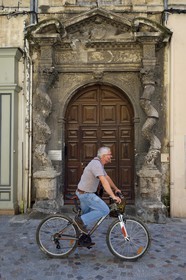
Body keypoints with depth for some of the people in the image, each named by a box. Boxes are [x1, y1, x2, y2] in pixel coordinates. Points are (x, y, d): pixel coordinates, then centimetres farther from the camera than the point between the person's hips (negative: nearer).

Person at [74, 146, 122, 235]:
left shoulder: (99, 164, 10)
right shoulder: (96, 164, -23)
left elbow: (107, 177, 20)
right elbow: (104, 181, -33)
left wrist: (116, 188, 27)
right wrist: (113, 196, -35)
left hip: (83, 192, 10)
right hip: (86, 194, -10)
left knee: (87, 213, 24)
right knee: (105, 210, -10)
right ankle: (81, 221, -6)